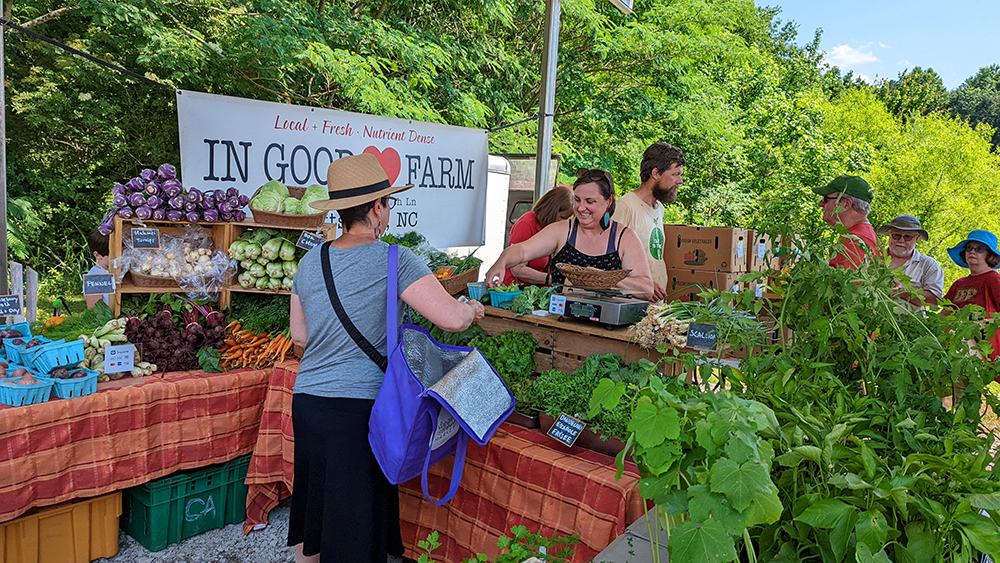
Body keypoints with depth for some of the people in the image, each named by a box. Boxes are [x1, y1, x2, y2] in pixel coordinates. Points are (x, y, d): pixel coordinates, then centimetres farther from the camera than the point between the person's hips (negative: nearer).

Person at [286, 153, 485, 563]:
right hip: (358, 407, -6)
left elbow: (299, 336, 15)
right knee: (354, 525, 8)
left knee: (312, 508, 23)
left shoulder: (310, 262, 6)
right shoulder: (393, 261, -13)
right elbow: (452, 319, -19)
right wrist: (473, 309, 3)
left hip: (306, 402, 6)